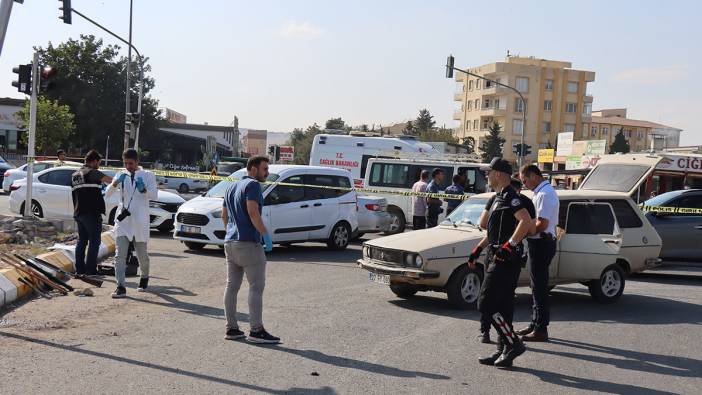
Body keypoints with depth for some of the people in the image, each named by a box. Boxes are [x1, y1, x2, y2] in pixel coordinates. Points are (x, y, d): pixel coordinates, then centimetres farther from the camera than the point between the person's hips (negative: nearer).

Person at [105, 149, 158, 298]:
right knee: (120, 255, -10)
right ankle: (120, 287, -12)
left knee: (142, 254, 11)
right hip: (122, 220, 2)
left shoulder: (148, 176, 2)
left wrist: (144, 190, -29)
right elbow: (107, 193, 0)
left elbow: (154, 195, -9)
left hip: (140, 221, -1)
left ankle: (144, 278, 38)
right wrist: (115, 183, -19)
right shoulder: (121, 175, 8)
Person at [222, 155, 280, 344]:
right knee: (256, 286, -6)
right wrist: (266, 235, -17)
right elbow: (252, 212, -20)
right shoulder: (252, 185, -9)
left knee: (232, 286, 9)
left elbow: (224, 215, 23)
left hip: (230, 242, 9)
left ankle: (231, 329, 12)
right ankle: (256, 330, -8)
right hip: (248, 243, -9)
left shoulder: (232, 187, 20)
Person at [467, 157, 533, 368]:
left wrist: (509, 245, -28)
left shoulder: (509, 196, -13)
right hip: (499, 260, 10)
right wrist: (478, 249, 26)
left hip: (505, 260, -10)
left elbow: (526, 222, -27)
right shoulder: (500, 197, 20)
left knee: (487, 305, -9)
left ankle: (513, 344, -3)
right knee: (502, 308, 12)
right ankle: (503, 351, 17)